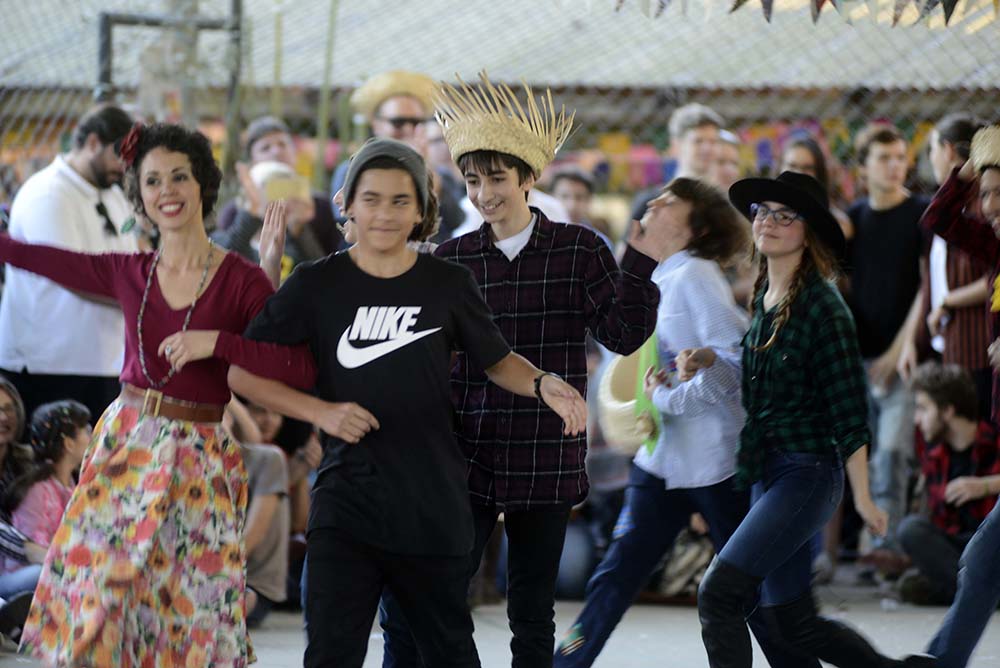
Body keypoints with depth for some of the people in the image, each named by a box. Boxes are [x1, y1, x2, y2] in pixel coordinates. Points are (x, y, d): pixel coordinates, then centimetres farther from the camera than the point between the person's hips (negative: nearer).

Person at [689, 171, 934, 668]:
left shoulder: (822, 306, -13)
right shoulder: (763, 297, 10)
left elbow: (848, 408, -13)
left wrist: (862, 495, -13)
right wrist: (711, 361, 11)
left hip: (808, 473, -9)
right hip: (767, 473, 9)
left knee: (718, 593, -15)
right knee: (794, 622, 10)